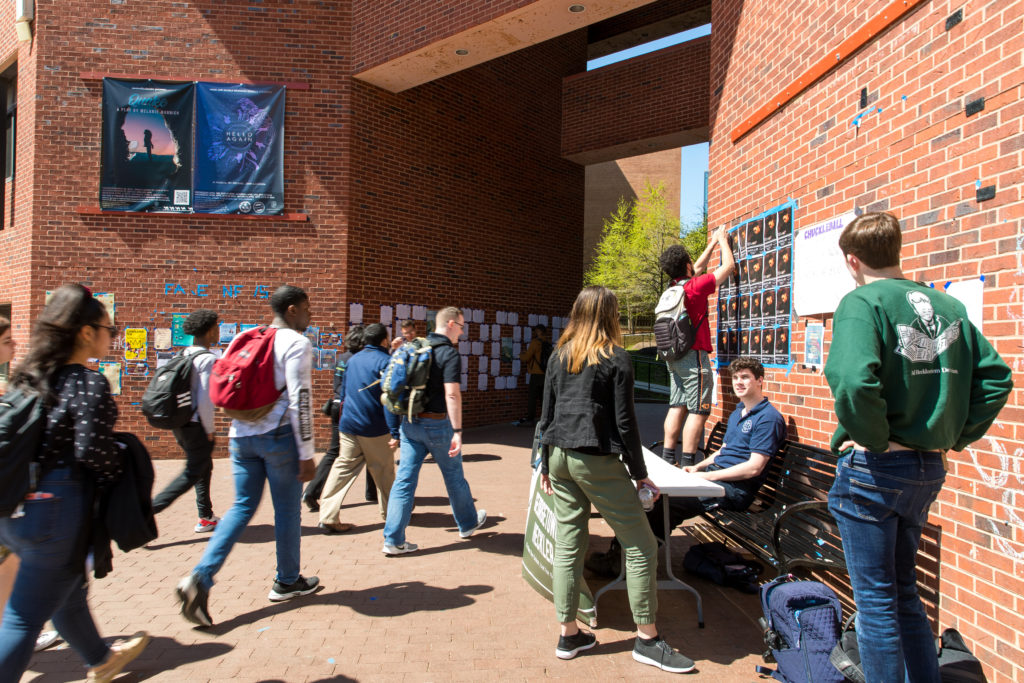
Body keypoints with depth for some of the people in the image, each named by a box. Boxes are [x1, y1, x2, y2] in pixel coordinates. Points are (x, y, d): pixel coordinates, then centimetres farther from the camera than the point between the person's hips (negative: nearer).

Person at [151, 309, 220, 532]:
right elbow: (205, 400, -21)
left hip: (180, 423, 9)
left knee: (204, 467, 19)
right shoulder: (207, 359, -16)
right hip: (196, 426, -9)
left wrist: (178, 426, 19)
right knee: (192, 473, 1)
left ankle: (206, 518, 27)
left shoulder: (184, 355, 9)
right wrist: (209, 430, -10)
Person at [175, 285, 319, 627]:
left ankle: (201, 577, 1)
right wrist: (306, 454, -12)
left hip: (242, 435, 6)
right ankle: (287, 582, 23)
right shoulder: (297, 343, -10)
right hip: (279, 435, -6)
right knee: (287, 509, 9)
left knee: (243, 506, 14)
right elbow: (300, 400, -16)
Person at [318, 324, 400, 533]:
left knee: (343, 469, 7)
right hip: (375, 429, -5)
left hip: (348, 426, 6)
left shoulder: (353, 360, 11)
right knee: (383, 471, 9)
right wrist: (395, 432, -19)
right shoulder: (385, 361, -10)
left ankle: (328, 517, 1)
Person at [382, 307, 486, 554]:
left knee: (404, 479, 6)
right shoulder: (449, 353, -13)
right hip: (437, 423, -5)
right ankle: (468, 523, 33)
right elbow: (452, 395, -22)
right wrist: (457, 432, -22)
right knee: (454, 476, 14)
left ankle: (393, 539, 7)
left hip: (409, 422, 6)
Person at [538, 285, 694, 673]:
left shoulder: (559, 356, 8)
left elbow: (547, 414, 11)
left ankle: (568, 635, 20)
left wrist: (547, 464, 19)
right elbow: (624, 422, -8)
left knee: (568, 544, 11)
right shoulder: (616, 358, -7)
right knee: (640, 546, 5)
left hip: (560, 456, 7)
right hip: (596, 461, -6)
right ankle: (646, 639, 12)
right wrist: (640, 474, 0)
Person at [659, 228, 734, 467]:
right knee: (698, 411, -5)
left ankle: (667, 459, 12)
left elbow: (698, 268, 27)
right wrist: (723, 241, 16)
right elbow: (729, 265, 0)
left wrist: (712, 243, 34)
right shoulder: (695, 286, -12)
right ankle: (687, 464, -7)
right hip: (694, 356, -8)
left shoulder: (673, 288, 9)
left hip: (675, 356, 8)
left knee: (677, 407, 10)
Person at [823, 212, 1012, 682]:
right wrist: (954, 437, 10)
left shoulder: (862, 302, -15)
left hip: (874, 468, -7)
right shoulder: (948, 305, 7)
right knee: (904, 593, 23)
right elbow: (995, 377, 9)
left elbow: (853, 381, -32)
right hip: (930, 469, 7)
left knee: (875, 600, 7)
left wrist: (876, 441, -17)